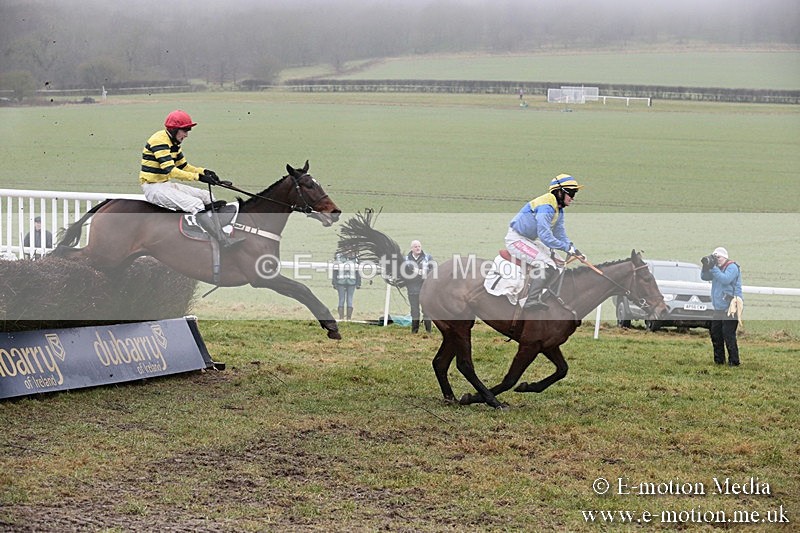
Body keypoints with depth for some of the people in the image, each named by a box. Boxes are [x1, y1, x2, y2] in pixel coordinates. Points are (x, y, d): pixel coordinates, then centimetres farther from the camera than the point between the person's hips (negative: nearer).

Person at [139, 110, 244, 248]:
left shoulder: (173, 142, 12)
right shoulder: (160, 140, -19)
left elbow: (183, 166, 16)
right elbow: (170, 170, -28)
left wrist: (204, 171, -2)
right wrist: (198, 177, -31)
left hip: (166, 184, 10)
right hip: (153, 187, -10)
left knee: (206, 196, 4)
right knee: (196, 203, -23)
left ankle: (222, 236, -3)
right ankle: (223, 242, -24)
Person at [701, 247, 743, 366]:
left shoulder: (732, 267, -9)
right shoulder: (717, 268, 15)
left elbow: (725, 279, -24)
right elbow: (704, 277, 12)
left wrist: (713, 267, -22)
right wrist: (706, 266, -6)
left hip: (730, 307, -9)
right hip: (718, 308, 9)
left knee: (728, 335, -11)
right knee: (715, 333, 10)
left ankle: (734, 361, -7)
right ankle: (719, 360, 19)